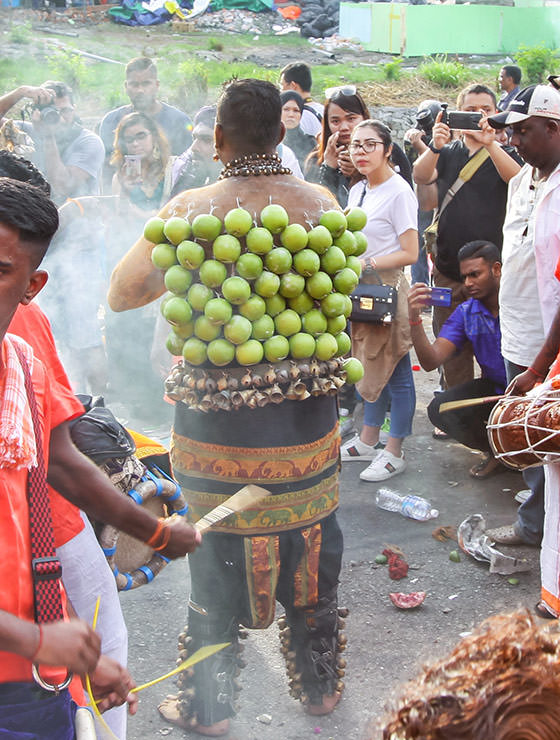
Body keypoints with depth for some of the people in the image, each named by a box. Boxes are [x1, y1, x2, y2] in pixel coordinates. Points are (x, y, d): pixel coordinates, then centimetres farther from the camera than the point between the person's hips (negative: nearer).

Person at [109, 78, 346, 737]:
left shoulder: (189, 210, -13)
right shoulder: (323, 203, -5)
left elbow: (120, 294, -7)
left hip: (218, 420, -2)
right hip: (308, 411, 3)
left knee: (216, 556, 12)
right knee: (310, 545, 18)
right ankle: (320, 683, 37)